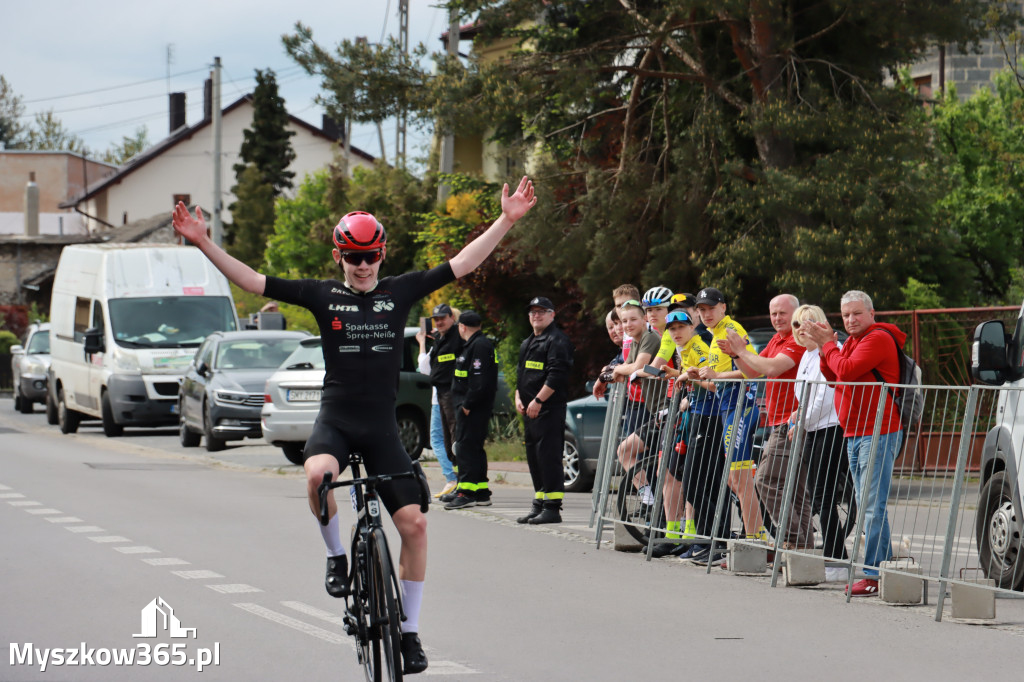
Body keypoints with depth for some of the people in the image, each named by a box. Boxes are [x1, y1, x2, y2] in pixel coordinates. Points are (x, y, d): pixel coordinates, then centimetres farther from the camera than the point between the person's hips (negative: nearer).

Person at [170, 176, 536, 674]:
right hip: (335, 420, -1)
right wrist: (204, 244, -11)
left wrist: (507, 220, -5)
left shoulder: (399, 292, 4)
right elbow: (253, 282, -1)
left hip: (382, 427, 2)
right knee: (318, 475, -35)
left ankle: (409, 631, 8)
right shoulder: (323, 295, 2)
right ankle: (336, 556, -6)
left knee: (413, 523, -6)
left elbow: (463, 264, 3)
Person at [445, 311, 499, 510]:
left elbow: (480, 381, -23)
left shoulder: (480, 346, -15)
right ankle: (481, 493, 18)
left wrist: (467, 405, -21)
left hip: (473, 409, -11)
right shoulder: (472, 345, 19)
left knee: (466, 448, -11)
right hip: (468, 407, 11)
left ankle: (467, 493, -13)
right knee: (473, 449, 14)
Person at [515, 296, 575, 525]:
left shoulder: (558, 340, -8)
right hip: (530, 410, 10)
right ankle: (539, 504, 17)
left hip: (549, 409, -10)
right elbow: (520, 374, 26)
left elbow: (556, 375, -17)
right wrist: (518, 398, 8)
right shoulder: (527, 343, 22)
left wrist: (538, 400, -20)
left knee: (548, 455, -12)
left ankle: (553, 507, -13)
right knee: (533, 456, 11)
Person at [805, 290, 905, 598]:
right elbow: (833, 377, 17)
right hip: (854, 434, 11)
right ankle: (883, 565, 18)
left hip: (877, 434, -11)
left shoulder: (878, 339, -12)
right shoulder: (853, 341, 19)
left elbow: (847, 371, -21)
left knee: (872, 506, -13)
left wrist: (829, 345, -6)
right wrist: (825, 348, 3)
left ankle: (873, 575, -15)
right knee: (865, 505, 13)